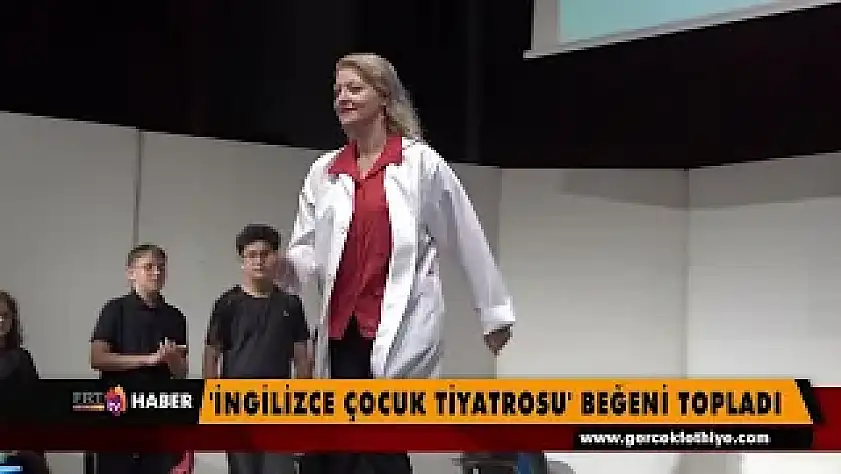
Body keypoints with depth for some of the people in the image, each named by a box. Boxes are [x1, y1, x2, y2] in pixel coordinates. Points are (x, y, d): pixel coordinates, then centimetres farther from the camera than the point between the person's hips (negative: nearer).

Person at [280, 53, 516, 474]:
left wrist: (494, 312, 9)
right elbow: (307, 251, 11)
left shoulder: (420, 162, 0)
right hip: (343, 329, 5)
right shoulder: (323, 172, 12)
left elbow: (467, 240, 5)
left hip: (399, 328, -5)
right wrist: (285, 265, -13)